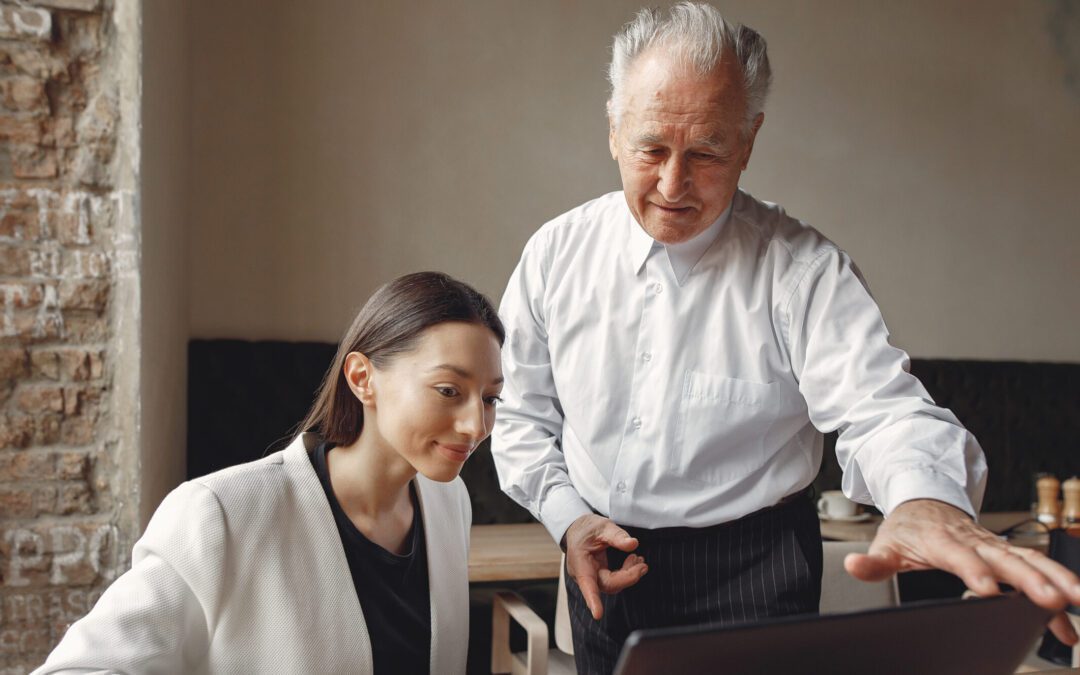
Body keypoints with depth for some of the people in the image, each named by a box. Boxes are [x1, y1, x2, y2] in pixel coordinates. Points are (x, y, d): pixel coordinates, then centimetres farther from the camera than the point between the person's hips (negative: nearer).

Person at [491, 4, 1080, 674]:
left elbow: (877, 405, -22)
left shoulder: (801, 268, -12)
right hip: (603, 568, 3)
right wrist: (566, 516, -9)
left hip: (752, 576, -3)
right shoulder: (556, 253, -4)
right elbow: (522, 412, 4)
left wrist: (927, 499, -43)